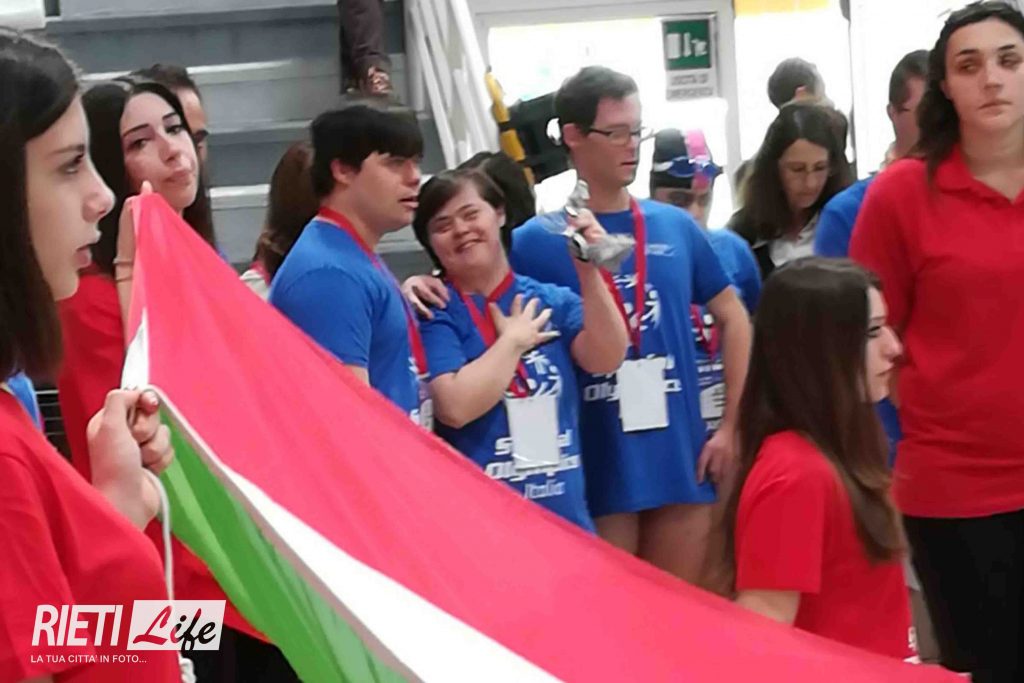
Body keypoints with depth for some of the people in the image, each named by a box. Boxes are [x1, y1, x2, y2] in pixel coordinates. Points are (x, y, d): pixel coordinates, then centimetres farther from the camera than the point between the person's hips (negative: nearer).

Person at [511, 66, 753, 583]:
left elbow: (733, 318, 15)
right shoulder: (534, 241, -6)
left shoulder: (676, 227, 6)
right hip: (594, 475, -4)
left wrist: (732, 426, 9)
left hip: (681, 464, 4)